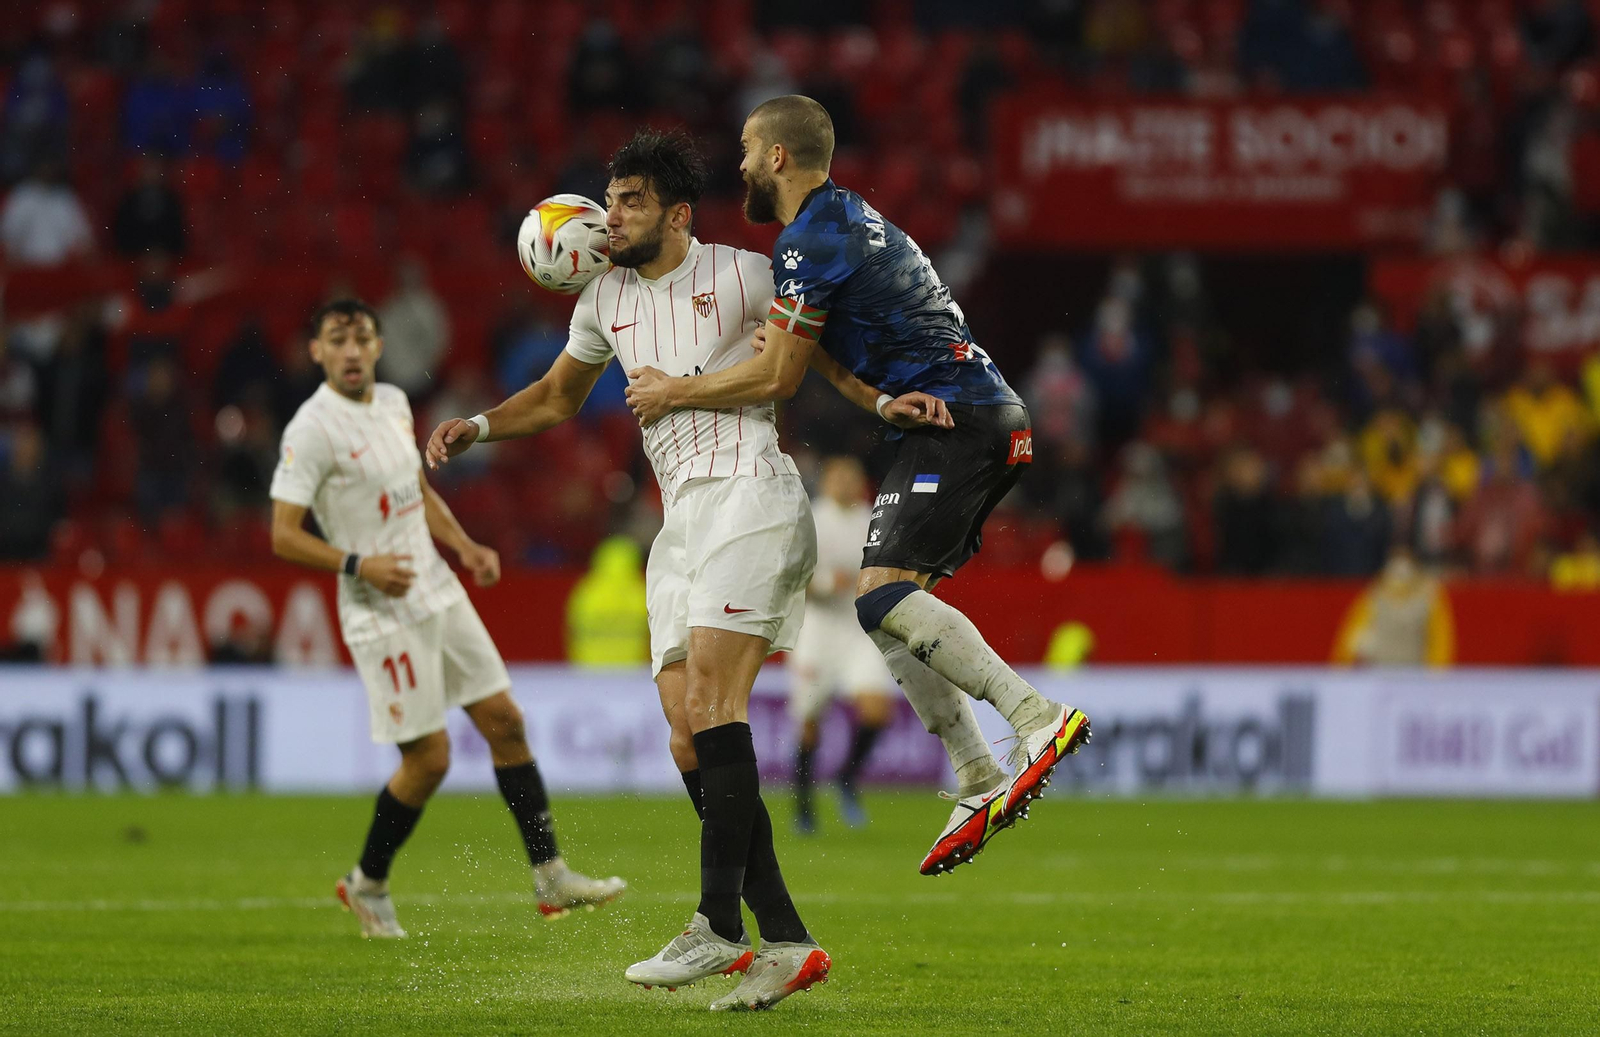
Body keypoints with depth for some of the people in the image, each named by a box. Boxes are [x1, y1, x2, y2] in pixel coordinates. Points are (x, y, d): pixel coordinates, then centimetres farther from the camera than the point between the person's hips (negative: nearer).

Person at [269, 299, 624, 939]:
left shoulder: (393, 403, 9)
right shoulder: (312, 430, -15)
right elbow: (284, 536, -17)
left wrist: (463, 546, 9)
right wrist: (358, 564, -28)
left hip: (438, 593, 8)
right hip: (383, 614, -8)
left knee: (504, 720, 5)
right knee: (427, 759, -6)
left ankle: (551, 878, 9)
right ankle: (367, 885, 15)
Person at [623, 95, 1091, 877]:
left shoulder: (810, 242, -11)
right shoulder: (849, 219, 22)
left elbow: (777, 378, -11)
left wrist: (674, 393, 0)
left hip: (956, 423, -10)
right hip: (992, 423, 10)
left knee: (883, 595, -21)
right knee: (886, 606, 10)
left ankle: (1038, 718, -29)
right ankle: (978, 789, 5)